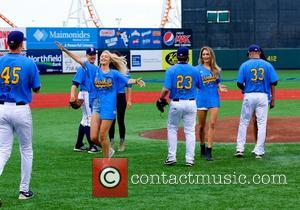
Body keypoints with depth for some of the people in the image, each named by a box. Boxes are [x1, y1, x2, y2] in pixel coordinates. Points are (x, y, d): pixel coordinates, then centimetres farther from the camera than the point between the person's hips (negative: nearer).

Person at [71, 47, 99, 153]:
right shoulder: (83, 68, -10)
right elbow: (75, 83, -19)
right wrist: (72, 95, -33)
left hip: (94, 96, 8)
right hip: (85, 95, -8)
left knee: (85, 119, 13)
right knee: (89, 119, -6)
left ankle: (79, 145, 22)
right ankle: (91, 146, -2)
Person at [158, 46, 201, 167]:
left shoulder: (171, 70, -8)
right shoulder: (194, 70, -1)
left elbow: (166, 89, -14)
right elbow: (200, 87, 10)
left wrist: (161, 99, 3)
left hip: (176, 103, -1)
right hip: (191, 103, 1)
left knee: (172, 129, 14)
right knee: (190, 131, 7)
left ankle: (171, 158, 11)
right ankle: (189, 159, 5)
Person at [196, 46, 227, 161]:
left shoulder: (216, 69, 9)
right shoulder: (198, 69, 1)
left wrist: (220, 87, -4)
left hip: (214, 98, 1)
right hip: (201, 98, -1)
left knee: (212, 124, -8)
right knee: (202, 125, 7)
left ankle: (209, 151, -9)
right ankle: (202, 149, 25)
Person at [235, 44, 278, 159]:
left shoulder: (245, 65, -1)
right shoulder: (268, 65, 3)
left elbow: (239, 83, -5)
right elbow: (273, 83, -1)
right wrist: (273, 99, 8)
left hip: (249, 96, 0)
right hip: (263, 96, 0)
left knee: (243, 122, 12)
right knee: (262, 124, 4)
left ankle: (240, 148, 11)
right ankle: (259, 151, 3)